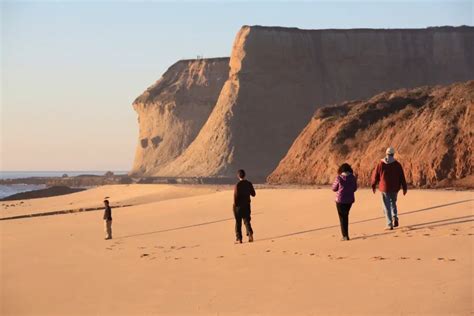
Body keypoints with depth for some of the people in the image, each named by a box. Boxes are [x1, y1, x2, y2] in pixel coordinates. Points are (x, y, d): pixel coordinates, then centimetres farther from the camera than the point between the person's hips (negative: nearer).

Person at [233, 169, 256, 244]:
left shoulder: (238, 185, -15)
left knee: (238, 222, 6)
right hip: (247, 205, 4)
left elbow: (235, 196, -17)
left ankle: (239, 238, 9)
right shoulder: (249, 184, -1)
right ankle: (250, 233, -11)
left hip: (239, 206, -4)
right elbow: (253, 194, 7)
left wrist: (235, 205, -9)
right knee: (247, 220, 12)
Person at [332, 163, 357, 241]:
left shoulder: (339, 178, -14)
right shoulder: (353, 178, -4)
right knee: (345, 216, 21)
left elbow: (334, 188, -4)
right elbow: (354, 189, 7)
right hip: (350, 200, 4)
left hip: (340, 200, -4)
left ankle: (345, 236, -1)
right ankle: (345, 233, 28)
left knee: (342, 217, 5)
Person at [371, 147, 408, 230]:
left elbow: (375, 176, 1)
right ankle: (395, 218, 3)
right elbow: (402, 177, -3)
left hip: (384, 188, -2)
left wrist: (373, 186, 17)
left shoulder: (380, 164, -6)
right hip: (395, 188, 2)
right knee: (393, 203, 23)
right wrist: (404, 188, 4)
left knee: (387, 206, 4)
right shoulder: (397, 164, -3)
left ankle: (389, 224, -1)